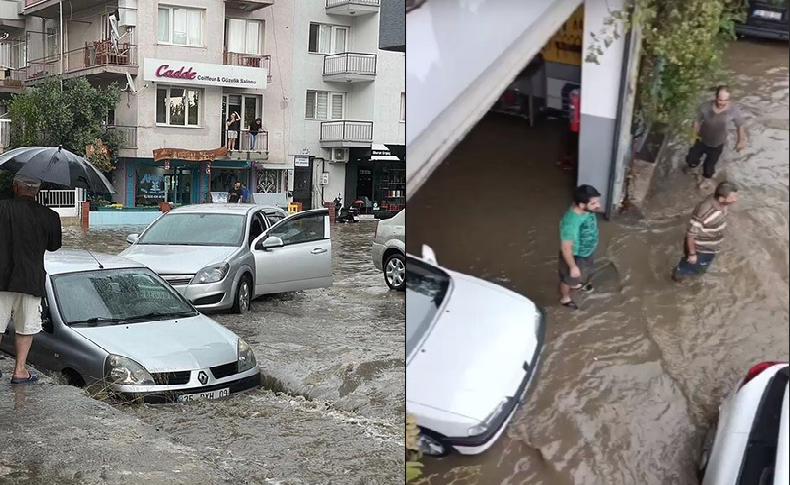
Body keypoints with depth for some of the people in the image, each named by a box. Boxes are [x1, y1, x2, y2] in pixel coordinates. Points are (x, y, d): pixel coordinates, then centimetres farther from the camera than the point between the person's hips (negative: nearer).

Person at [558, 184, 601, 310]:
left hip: (587, 251, 7)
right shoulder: (571, 223, -45)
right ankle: (565, 298, 54)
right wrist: (573, 267, -18)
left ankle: (576, 284, 68)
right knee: (568, 278, 25)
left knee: (583, 272, 36)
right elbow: (566, 249, -31)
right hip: (575, 256, -7)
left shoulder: (587, 210, -20)